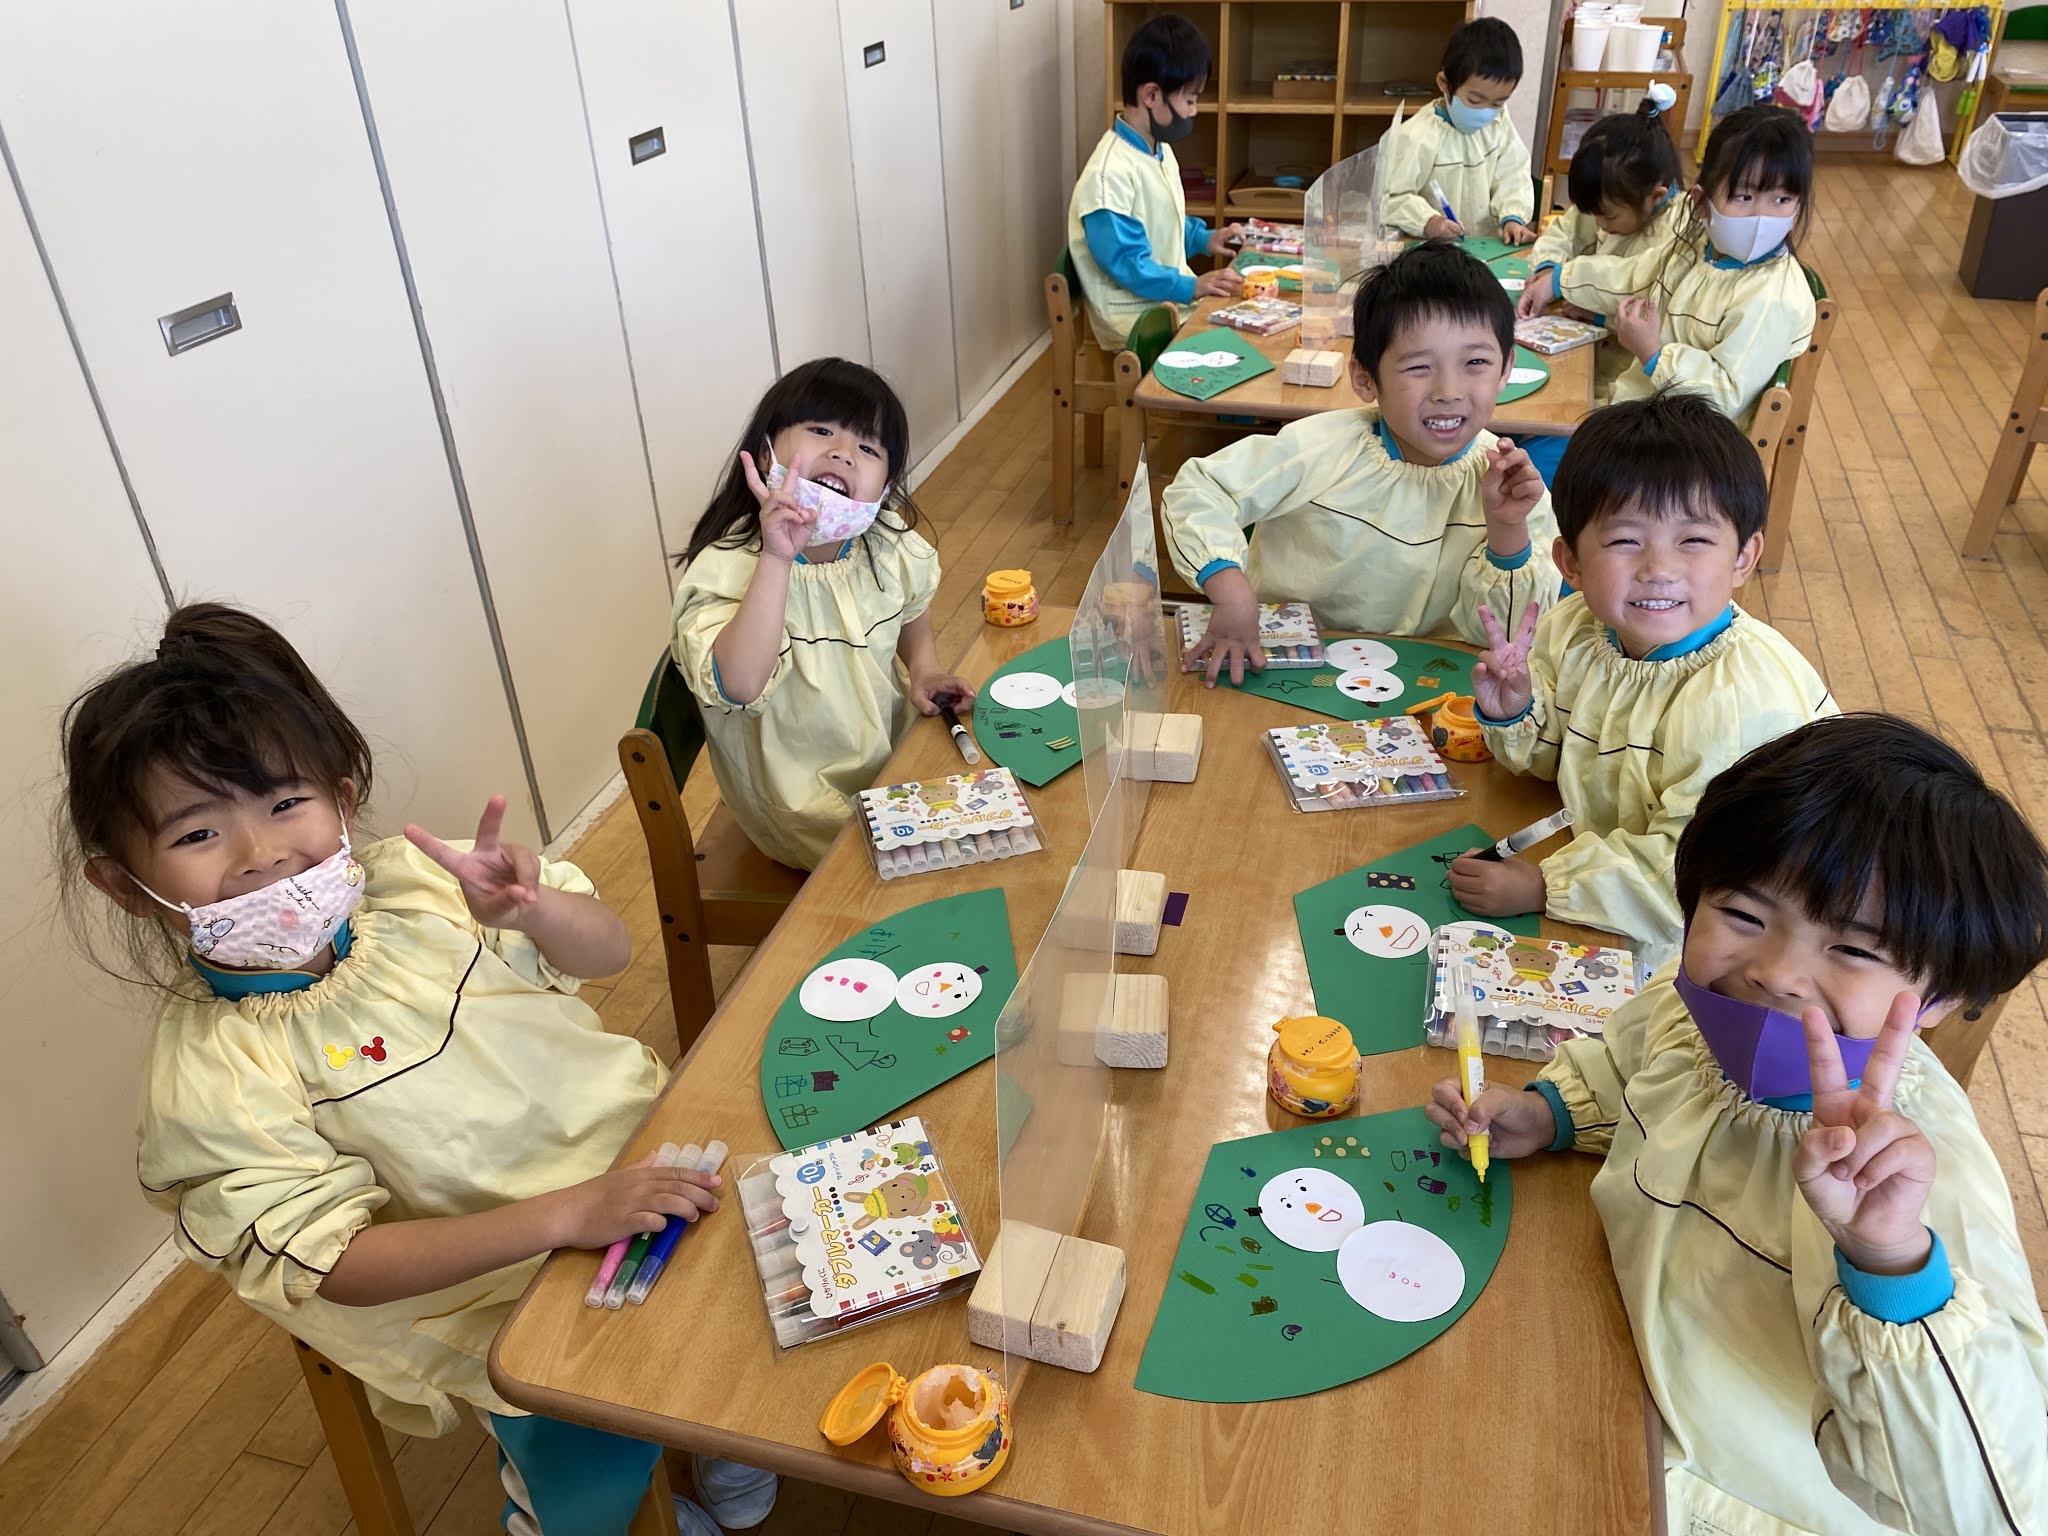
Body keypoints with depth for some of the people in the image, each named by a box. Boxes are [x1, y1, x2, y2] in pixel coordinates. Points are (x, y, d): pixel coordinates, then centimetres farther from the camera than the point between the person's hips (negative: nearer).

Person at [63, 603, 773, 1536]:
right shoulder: (207, 1078, -17)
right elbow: (338, 1265, -17)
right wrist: (565, 1214, -28)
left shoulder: (412, 879, -7)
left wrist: (533, 907, -23)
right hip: (508, 1296, -4)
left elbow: (607, 955, 1)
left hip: (643, 1147, 4)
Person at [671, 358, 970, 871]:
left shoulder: (889, 548, -5)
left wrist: (925, 671, 0)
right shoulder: (725, 569, -24)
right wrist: (777, 559, -44)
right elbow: (739, 685, -41)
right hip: (804, 803, -6)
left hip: (895, 745, 6)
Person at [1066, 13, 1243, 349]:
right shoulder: (1110, 173, -21)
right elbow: (1124, 262, -23)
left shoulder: (1160, 151, 12)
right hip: (1137, 320, -10)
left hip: (1172, 299, 10)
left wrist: (1204, 239, 10)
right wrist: (1191, 287, -26)